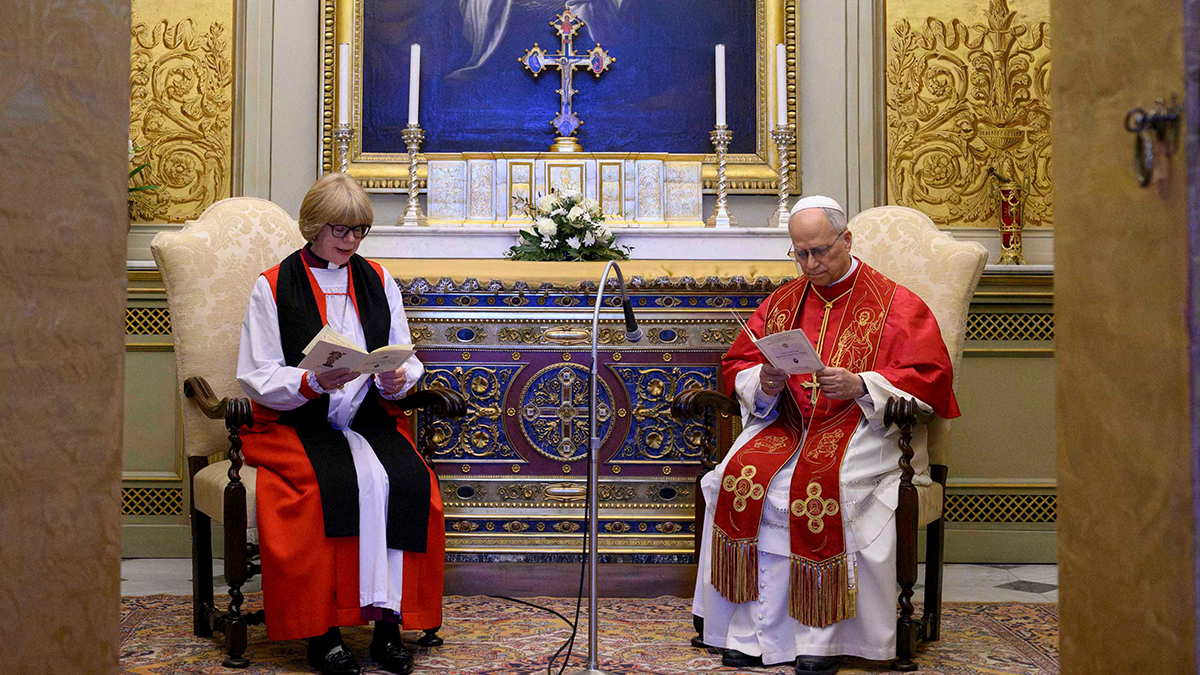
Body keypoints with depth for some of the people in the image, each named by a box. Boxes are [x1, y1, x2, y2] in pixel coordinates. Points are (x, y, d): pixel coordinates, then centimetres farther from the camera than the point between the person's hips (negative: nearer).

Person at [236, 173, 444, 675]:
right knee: (338, 483, -32)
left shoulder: (378, 281, 14)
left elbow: (406, 362, 14)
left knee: (409, 479, -27)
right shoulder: (272, 287, 3)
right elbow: (258, 380, -4)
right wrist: (313, 382, -22)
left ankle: (390, 621, -19)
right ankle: (322, 632, -22)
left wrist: (397, 379, -10)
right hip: (295, 425, -3)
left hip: (370, 421, 3)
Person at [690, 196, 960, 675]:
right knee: (741, 475, -25)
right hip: (786, 422, 4)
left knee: (819, 482, -34)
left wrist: (860, 385, -19)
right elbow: (737, 365, 15)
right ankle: (753, 629, -16)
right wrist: (764, 382, -9)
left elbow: (929, 377, -5)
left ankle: (822, 636, -21)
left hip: (862, 428, -4)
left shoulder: (894, 303, 3)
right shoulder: (783, 302, 16)